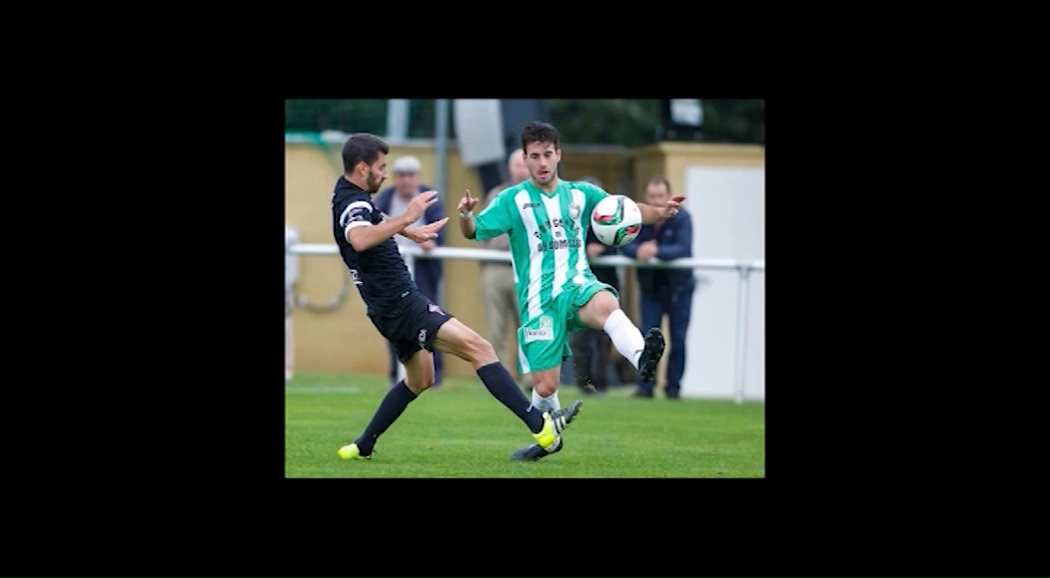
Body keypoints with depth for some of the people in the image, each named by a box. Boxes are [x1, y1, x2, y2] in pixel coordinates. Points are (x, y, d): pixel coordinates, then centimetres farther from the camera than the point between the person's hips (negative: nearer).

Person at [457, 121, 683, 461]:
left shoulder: (580, 194, 11)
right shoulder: (513, 200, 4)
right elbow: (474, 232, 0)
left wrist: (659, 213, -7)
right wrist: (465, 215, -23)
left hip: (577, 285, 1)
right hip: (539, 301, -1)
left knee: (605, 304, -37)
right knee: (545, 386, -4)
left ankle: (642, 358, -64)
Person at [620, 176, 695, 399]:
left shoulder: (681, 217, -17)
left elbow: (684, 249, -29)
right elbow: (626, 245, -17)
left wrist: (656, 251, -45)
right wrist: (639, 251, -41)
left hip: (679, 286, -2)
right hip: (650, 286, 2)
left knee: (678, 338, 3)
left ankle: (673, 386, 12)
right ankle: (645, 385, 1)